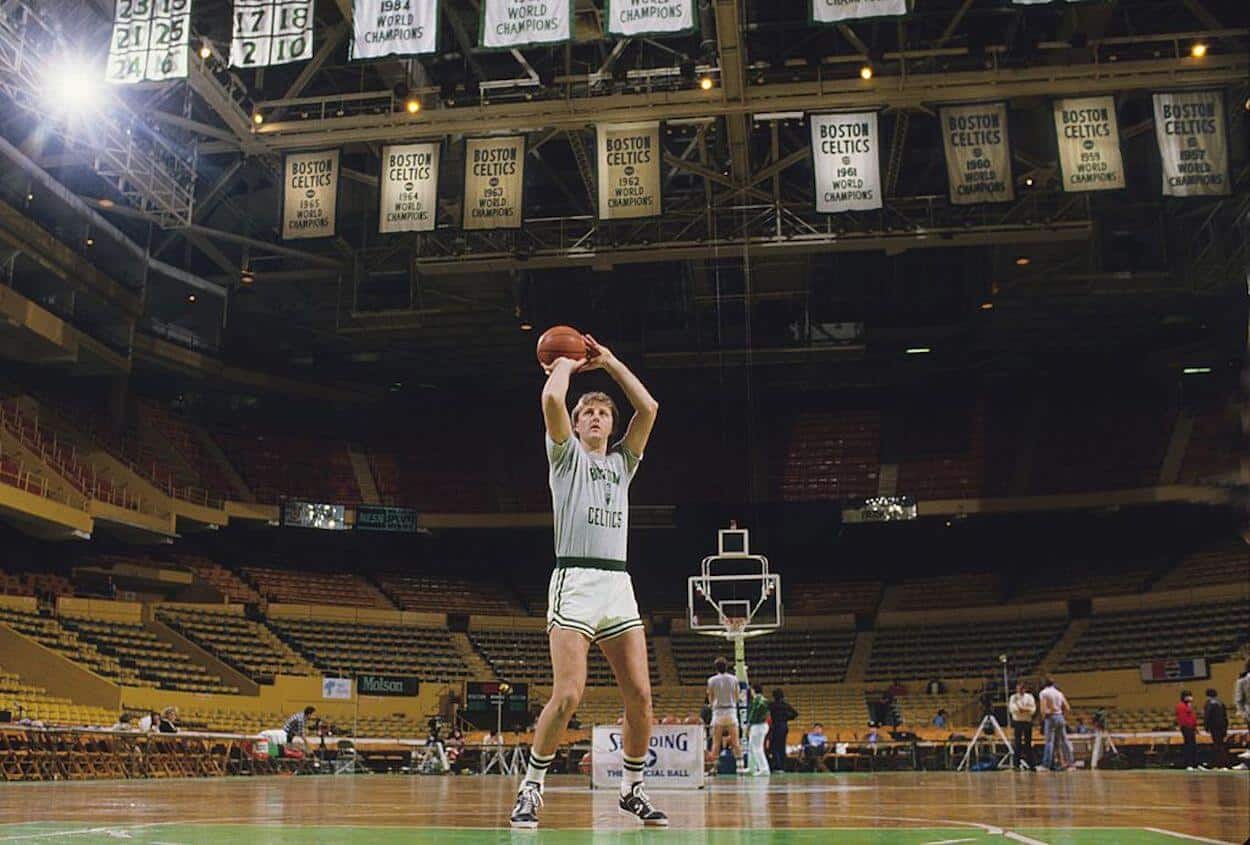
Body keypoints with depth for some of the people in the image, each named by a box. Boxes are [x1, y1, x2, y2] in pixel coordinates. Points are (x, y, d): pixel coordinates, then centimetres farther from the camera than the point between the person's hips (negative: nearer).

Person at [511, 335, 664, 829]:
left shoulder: (622, 461, 23)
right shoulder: (567, 454, 12)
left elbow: (648, 407, 12)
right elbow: (551, 399, -5)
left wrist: (609, 361, 18)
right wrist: (565, 365, 14)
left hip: (619, 585, 5)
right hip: (574, 581, -4)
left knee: (640, 695, -2)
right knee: (568, 695, -16)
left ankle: (632, 789, 15)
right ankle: (531, 788, 1)